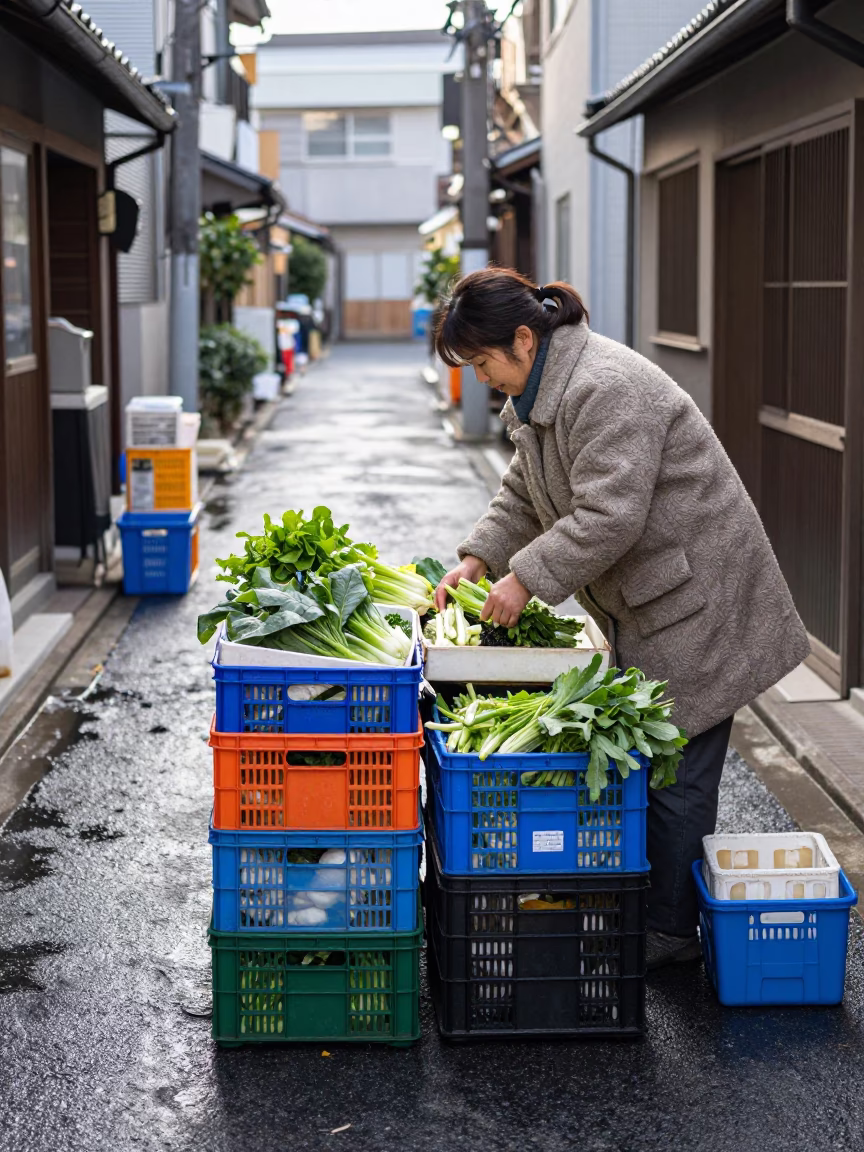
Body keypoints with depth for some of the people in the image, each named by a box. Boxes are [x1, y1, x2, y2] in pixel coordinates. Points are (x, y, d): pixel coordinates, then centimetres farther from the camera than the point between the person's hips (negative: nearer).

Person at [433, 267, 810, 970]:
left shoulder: (606, 390, -24)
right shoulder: (540, 389, 10)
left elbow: (608, 516, -28)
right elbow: (524, 494, 19)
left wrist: (526, 578, -22)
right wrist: (479, 558, 5)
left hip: (693, 601, -10)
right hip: (639, 606, 10)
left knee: (675, 771, -3)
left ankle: (673, 931, 6)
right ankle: (640, 908, 21)